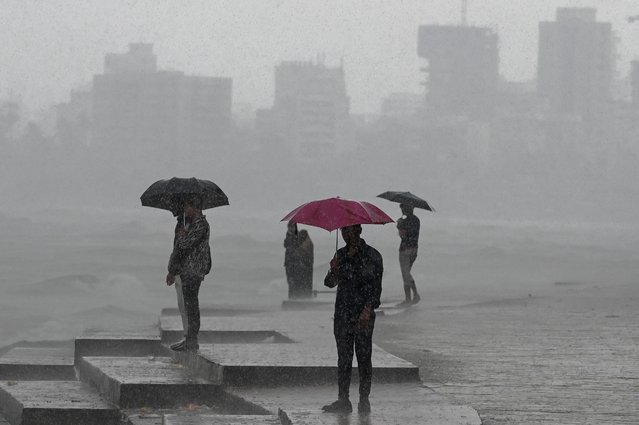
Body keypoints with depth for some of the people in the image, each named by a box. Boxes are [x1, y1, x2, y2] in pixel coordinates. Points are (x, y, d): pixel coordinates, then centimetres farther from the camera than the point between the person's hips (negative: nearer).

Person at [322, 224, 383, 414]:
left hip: (363, 315, -4)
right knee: (343, 357, 3)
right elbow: (330, 283, 11)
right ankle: (343, 400, 4)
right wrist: (334, 270, -10)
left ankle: (364, 400, 2)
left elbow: (376, 285, -6)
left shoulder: (372, 256, -2)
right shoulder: (341, 254, 13)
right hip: (342, 313, 4)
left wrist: (368, 309, -17)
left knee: (364, 357, -2)